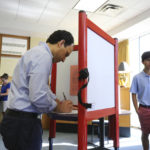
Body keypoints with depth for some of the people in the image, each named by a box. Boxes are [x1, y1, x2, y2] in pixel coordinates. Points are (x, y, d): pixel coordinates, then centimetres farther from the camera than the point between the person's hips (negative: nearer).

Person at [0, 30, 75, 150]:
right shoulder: (44, 56, -18)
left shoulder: (37, 52, 14)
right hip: (23, 123, -10)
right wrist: (59, 108, -7)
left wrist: (60, 102, 17)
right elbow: (38, 96, -25)